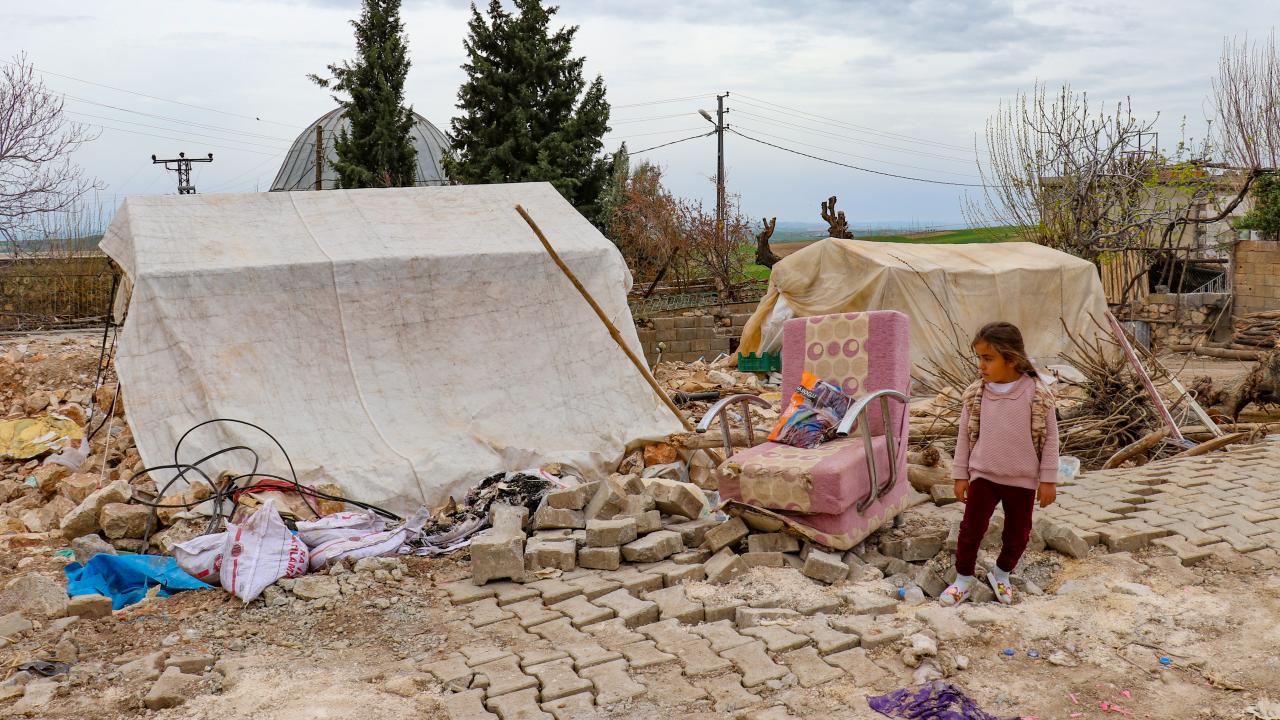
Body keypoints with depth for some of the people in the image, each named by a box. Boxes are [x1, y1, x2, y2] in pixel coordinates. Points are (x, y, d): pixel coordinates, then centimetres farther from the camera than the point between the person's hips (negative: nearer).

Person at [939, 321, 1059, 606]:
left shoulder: (1038, 395, -13)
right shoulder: (975, 395, -7)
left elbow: (1050, 438, -6)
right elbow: (964, 436, 2)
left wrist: (1048, 480, -5)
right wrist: (960, 475, 3)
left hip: (1023, 480, -1)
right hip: (983, 475, 1)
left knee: (1017, 534, 13)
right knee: (971, 529, 3)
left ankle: (1001, 574, 38)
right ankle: (963, 579, 22)